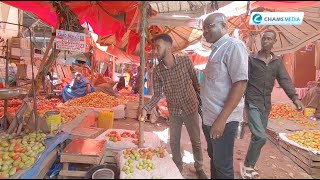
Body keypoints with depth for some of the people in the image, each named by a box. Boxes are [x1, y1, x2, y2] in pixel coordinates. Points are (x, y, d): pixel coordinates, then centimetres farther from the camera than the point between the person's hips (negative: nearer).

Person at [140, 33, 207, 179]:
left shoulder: (185, 61, -15)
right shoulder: (157, 70, -10)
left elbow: (196, 83, -5)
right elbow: (157, 94, -7)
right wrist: (146, 109, -22)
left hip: (190, 108, -1)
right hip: (173, 111, 2)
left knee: (196, 141, 13)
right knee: (173, 142, 13)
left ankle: (199, 168, 36)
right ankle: (178, 167, 37)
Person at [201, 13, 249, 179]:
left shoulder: (234, 46, -12)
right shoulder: (216, 50, 14)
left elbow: (240, 84, -21)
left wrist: (221, 119, -23)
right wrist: (210, 116, 17)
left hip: (223, 119, -8)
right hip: (209, 117, 8)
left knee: (222, 165, 7)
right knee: (213, 158, 22)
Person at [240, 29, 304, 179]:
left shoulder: (277, 61, 8)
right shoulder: (251, 59, -4)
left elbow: (285, 80, -3)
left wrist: (295, 98, -17)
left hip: (266, 105, 5)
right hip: (252, 103, -5)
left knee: (257, 137, 12)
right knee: (260, 137, -14)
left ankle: (250, 166, 29)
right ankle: (247, 165, 8)